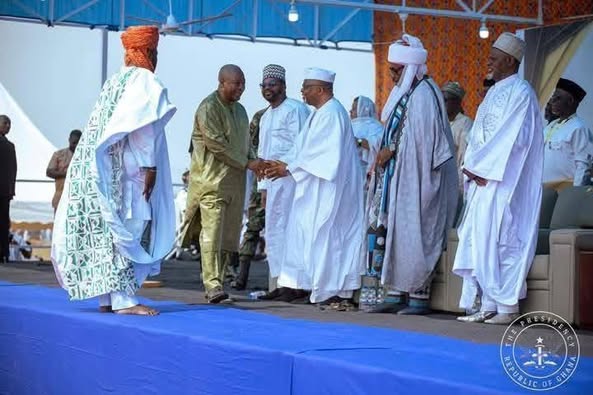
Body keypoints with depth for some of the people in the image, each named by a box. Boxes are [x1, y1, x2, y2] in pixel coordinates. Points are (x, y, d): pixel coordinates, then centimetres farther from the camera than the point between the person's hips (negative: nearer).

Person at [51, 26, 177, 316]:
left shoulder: (114, 82, 19)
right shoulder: (145, 81, -6)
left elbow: (105, 127, 15)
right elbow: (144, 127, -16)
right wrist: (149, 166, -17)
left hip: (94, 166, 9)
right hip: (121, 169, -9)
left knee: (104, 231, 6)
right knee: (123, 229, -10)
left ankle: (107, 298, 7)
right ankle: (122, 298, -15)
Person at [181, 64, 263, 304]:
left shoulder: (239, 110, 18)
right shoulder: (208, 108, -9)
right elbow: (217, 145, -16)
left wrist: (254, 160, 3)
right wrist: (246, 163, -13)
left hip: (234, 183, 8)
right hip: (212, 181, -8)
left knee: (228, 236, 6)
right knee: (212, 234, -12)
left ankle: (217, 283, 12)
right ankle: (212, 286, -15)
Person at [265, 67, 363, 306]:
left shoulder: (331, 113, -15)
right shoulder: (320, 114, 16)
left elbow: (318, 152, -20)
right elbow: (306, 149, 18)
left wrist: (289, 168, -15)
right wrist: (283, 164, 8)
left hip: (328, 186, -10)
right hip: (315, 188, 10)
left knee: (326, 234, -7)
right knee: (304, 232, 10)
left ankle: (334, 291, -2)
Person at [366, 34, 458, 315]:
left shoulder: (424, 94, -13)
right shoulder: (403, 92, 16)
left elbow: (420, 140, -17)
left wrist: (392, 150, -10)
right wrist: (384, 155, 4)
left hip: (416, 180, -9)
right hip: (397, 178, 9)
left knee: (413, 236, -7)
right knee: (393, 233, 6)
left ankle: (419, 297, -3)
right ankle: (395, 295, 9)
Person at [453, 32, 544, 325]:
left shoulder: (520, 93, -8)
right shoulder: (494, 92, 19)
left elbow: (510, 138, -16)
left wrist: (477, 166, -13)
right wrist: (472, 166, 2)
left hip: (504, 181, -9)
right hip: (483, 179, 9)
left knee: (499, 240, -9)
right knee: (480, 240, 6)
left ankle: (507, 306, -4)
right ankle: (489, 306, 10)